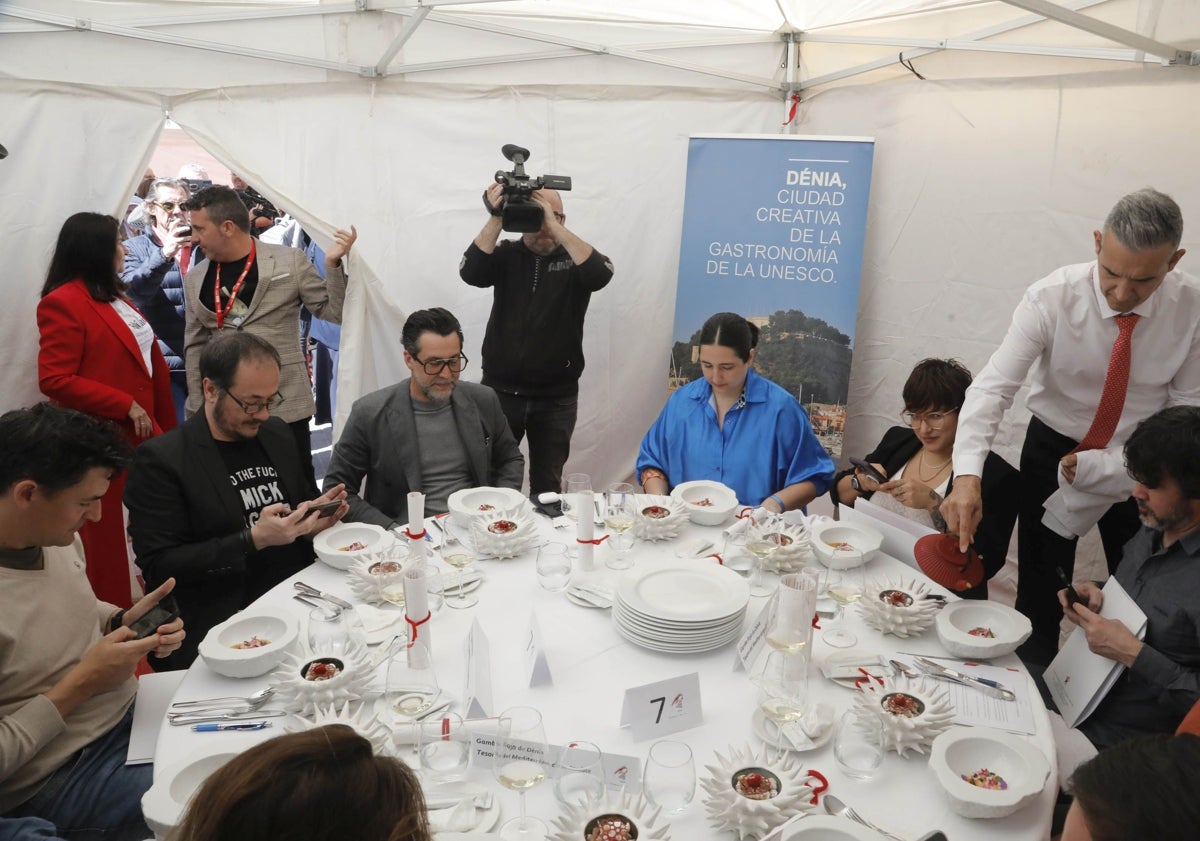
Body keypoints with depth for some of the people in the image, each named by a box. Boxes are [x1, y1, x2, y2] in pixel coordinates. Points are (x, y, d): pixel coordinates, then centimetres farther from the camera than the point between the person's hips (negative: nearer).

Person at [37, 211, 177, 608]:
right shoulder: (63, 302, -11)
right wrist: (126, 406, -17)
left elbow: (145, 362, 21)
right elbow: (54, 381, -18)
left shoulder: (112, 296, 17)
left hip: (139, 436, 8)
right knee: (109, 543, 2)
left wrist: (164, 426, 15)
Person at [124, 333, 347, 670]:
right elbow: (158, 567, -11)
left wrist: (312, 520, 1)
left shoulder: (277, 434, 12)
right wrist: (253, 540, -19)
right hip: (221, 627, -7)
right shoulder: (160, 460, -7)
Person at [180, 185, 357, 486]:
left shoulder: (289, 261, -2)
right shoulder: (195, 279, 8)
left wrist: (333, 264, -17)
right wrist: (196, 410, 8)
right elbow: (195, 347, 13)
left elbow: (334, 312, -2)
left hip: (284, 406, -3)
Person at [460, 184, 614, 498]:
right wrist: (496, 218, -21)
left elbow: (600, 274, -20)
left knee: (547, 484, 9)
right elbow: (470, 272, -13)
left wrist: (554, 226, -23)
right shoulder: (507, 255, 4)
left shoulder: (575, 259, 2)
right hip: (500, 390, 1)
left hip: (557, 396, 0)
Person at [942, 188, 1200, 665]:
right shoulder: (1051, 298, -23)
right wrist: (967, 475, -43)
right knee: (1040, 593, 5)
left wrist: (1106, 466, -20)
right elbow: (993, 386, -29)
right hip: (1053, 448, -1)